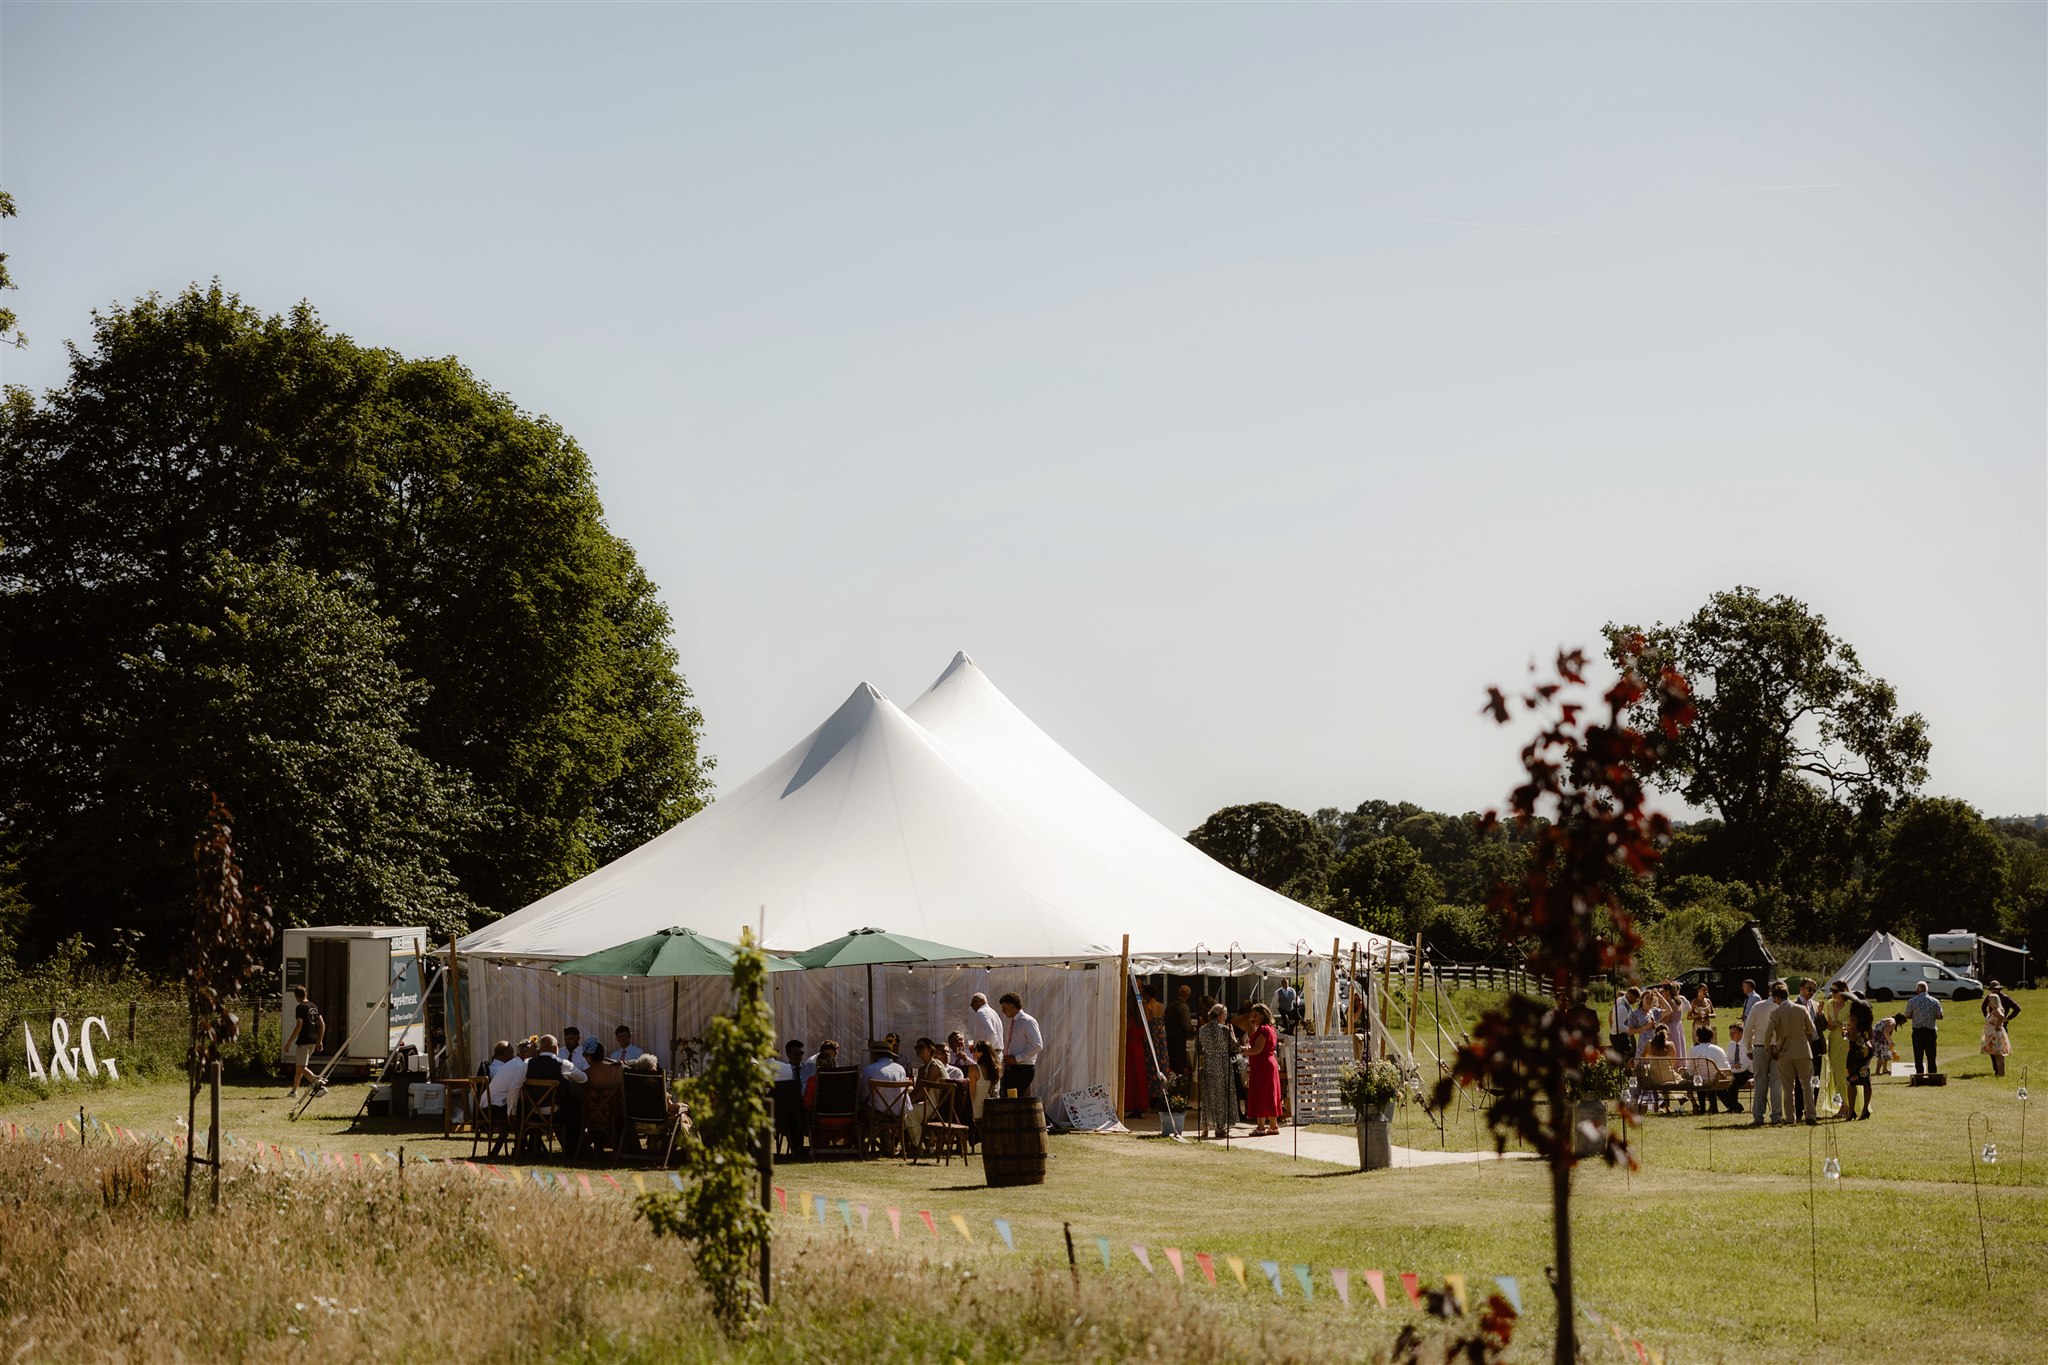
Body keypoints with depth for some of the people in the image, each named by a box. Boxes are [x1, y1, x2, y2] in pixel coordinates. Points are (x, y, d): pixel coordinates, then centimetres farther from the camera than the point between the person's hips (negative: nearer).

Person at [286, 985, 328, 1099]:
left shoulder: (301, 1007, -12)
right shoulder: (314, 1007, 13)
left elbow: (299, 1026, -18)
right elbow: (322, 1024, 14)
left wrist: (289, 1042, -13)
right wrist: (320, 1041, 19)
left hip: (304, 1041, -9)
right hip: (313, 1041, 9)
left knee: (302, 1067, -9)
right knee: (298, 1066, 20)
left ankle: (318, 1083, -29)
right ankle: (294, 1091, 27)